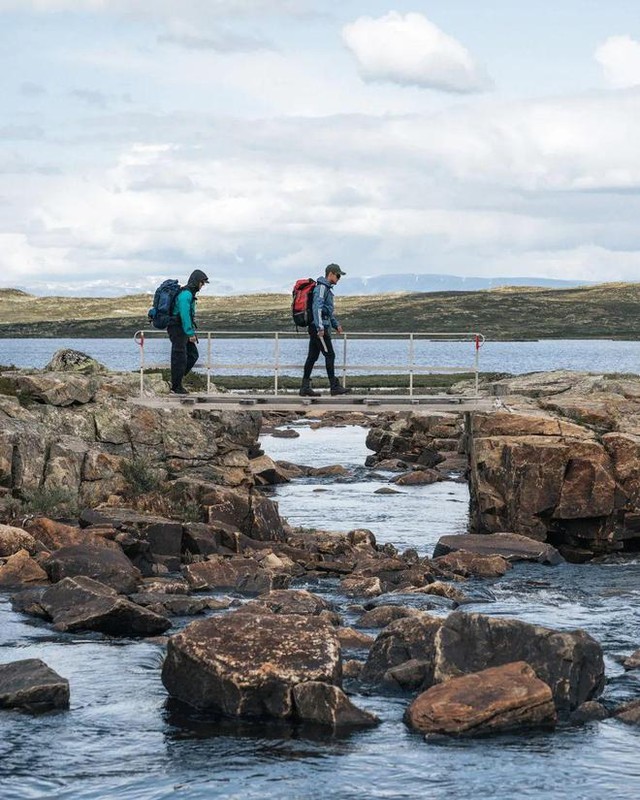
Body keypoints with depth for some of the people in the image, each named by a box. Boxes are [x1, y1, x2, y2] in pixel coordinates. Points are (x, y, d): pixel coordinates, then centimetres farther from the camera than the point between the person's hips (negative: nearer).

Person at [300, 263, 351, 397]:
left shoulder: (327, 288, 22)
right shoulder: (321, 288, -11)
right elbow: (317, 307, -22)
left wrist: (336, 324, 24)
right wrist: (320, 327, -27)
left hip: (316, 328, 10)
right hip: (320, 327, -10)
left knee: (312, 356, 7)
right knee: (330, 355, -9)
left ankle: (305, 387, 6)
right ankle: (335, 387, -9)